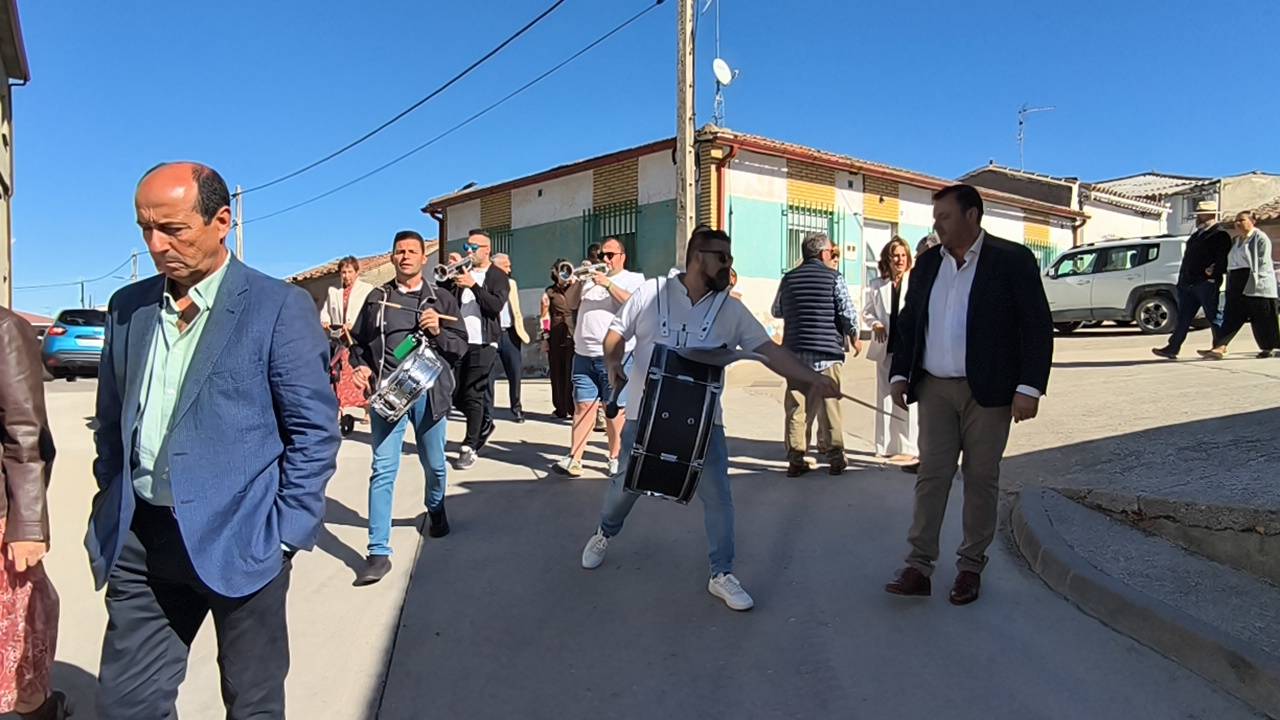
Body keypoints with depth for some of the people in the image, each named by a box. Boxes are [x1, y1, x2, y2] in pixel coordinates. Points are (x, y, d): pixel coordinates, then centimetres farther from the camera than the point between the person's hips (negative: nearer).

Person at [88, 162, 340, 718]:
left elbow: (315, 429, -9)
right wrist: (110, 517, 12)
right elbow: (111, 420, 17)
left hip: (240, 541, -4)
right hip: (139, 541, 5)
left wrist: (286, 532, -11)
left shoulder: (280, 307, -9)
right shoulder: (127, 307, 8)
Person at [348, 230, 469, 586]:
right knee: (383, 470, -6)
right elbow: (359, 341, 14)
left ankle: (436, 509, 46)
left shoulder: (442, 299, 8)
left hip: (430, 392, 1)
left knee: (434, 465, 15)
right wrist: (360, 366, -5)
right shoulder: (377, 298, 10)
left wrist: (438, 332, -12)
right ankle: (379, 552, -2)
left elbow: (461, 346, 6)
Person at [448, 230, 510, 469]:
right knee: (458, 396, 10)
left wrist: (473, 285, -23)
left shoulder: (498, 276, 0)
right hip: (460, 341, 6)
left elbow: (496, 305, -16)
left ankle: (469, 448, 0)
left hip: (482, 344, -6)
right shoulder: (461, 272, 15)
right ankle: (484, 425, 34)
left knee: (473, 395, -8)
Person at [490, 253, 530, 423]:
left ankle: (516, 409, 14)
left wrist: (521, 330, 12)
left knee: (515, 372, 3)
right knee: (489, 374, -1)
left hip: (509, 333, 4)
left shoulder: (511, 283, 16)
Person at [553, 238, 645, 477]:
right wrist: (578, 280, 3)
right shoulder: (591, 278, 21)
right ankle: (574, 459, -1)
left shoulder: (634, 278, 6)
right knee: (583, 405, 0)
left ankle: (615, 459, 10)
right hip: (584, 354, 4)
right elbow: (571, 303, 16)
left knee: (615, 408, 0)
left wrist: (608, 284, -14)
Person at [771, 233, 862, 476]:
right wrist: (854, 337, 12)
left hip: (794, 351, 3)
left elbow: (776, 311, 17)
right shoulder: (833, 277, -3)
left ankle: (795, 459, 5)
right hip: (828, 350, -3)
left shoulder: (788, 278, 8)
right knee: (829, 404, 5)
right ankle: (834, 457, 10)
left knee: (796, 405, 4)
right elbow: (848, 312, -4)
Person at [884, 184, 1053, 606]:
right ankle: (919, 566, 6)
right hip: (934, 388, 4)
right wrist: (900, 373, 6)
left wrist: (1030, 387, -13)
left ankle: (971, 566, 19)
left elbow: (1037, 326, -7)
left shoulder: (1012, 260, -5)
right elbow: (908, 323, 14)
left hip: (988, 392, -3)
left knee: (981, 479, 6)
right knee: (931, 475, 2)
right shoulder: (928, 263, 9)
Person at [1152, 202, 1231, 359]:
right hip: (1188, 283, 8)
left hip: (1207, 283, -8)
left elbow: (1223, 259, -14)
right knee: (1183, 318, 5)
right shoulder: (1197, 234, 21)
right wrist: (1182, 279, 17)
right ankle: (1172, 348, 4)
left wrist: (1213, 272, -23)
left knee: (1213, 317, 2)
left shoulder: (1219, 235, -6)